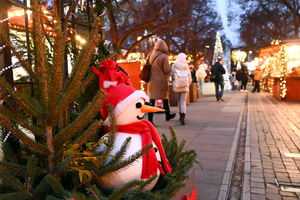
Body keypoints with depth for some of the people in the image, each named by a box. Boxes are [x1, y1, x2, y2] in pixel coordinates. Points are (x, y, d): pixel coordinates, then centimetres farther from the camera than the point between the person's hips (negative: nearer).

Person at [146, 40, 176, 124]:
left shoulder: (151, 54, 4)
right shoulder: (164, 57, -13)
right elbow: (167, 70, -12)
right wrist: (169, 66, 7)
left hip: (151, 80, 5)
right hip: (161, 81, -5)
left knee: (152, 99, 5)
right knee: (165, 98, 13)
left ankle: (150, 119, 5)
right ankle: (168, 115, 25)